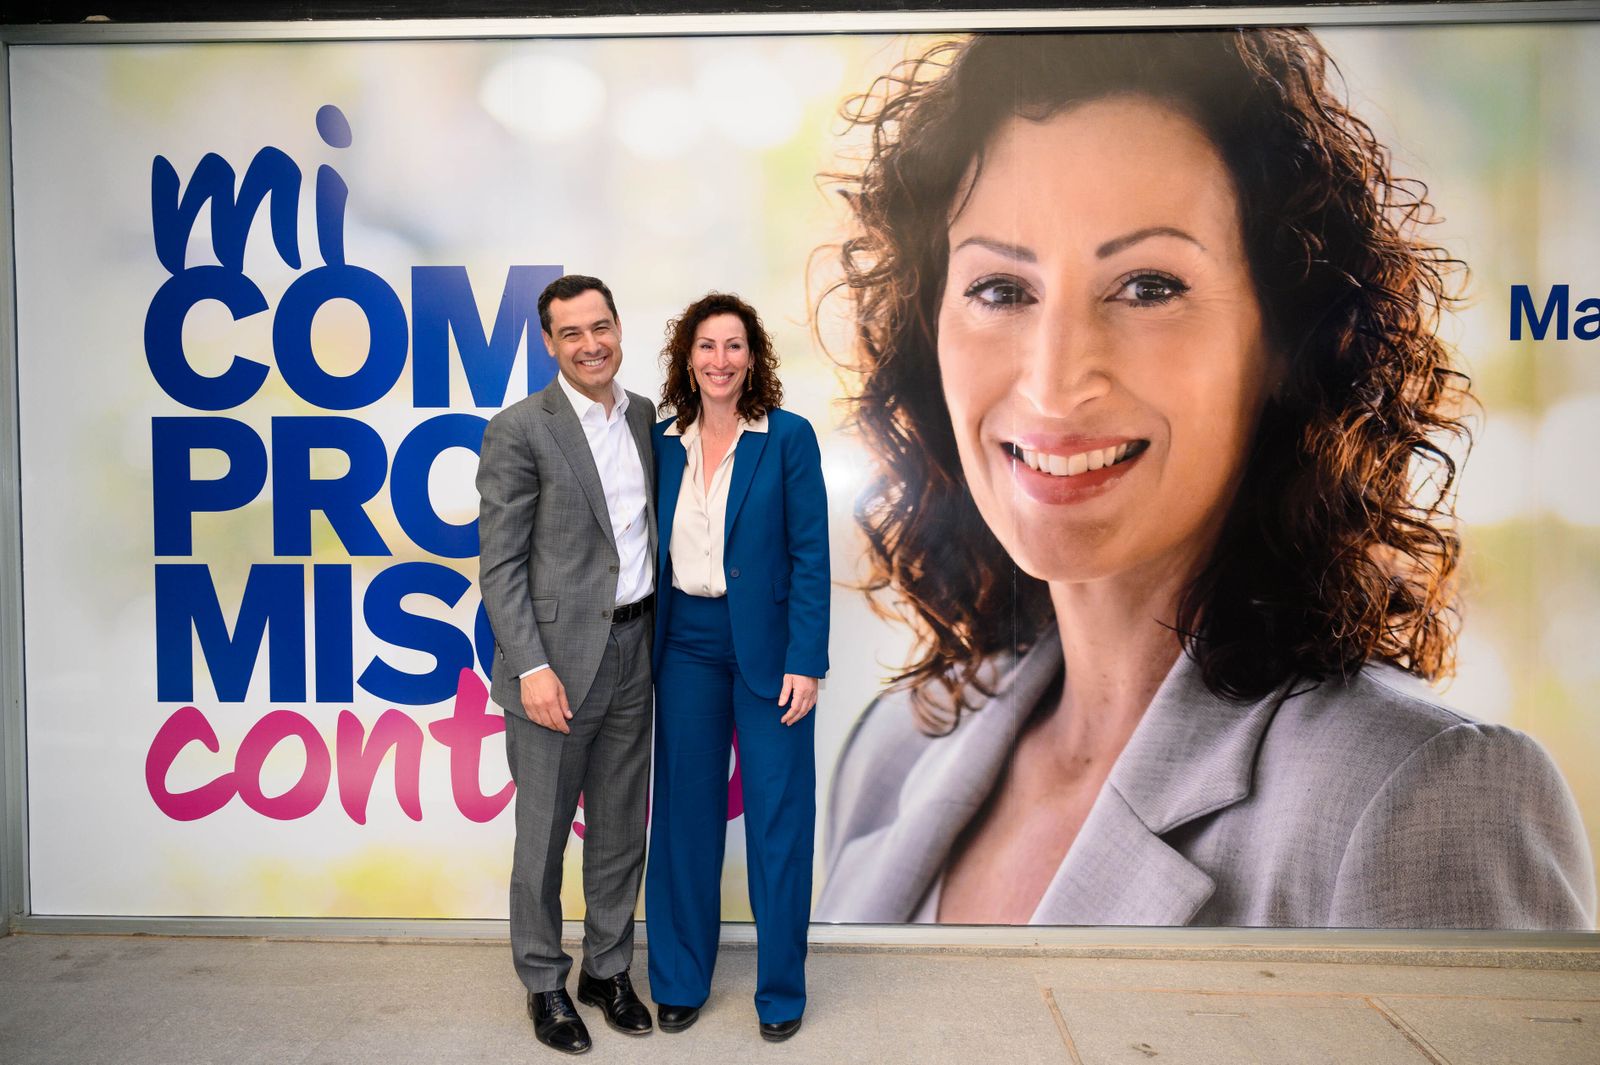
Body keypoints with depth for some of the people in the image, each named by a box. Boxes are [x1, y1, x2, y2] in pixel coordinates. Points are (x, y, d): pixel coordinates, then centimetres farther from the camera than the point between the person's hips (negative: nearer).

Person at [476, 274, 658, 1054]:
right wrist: (532, 668, -16)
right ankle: (544, 983, 30)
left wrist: (660, 638, 10)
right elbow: (498, 564, -11)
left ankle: (606, 969, 35)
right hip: (557, 659, -5)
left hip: (634, 652, 5)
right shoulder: (519, 430, -10)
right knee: (543, 835, 10)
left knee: (621, 831, 16)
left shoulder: (645, 417, 7)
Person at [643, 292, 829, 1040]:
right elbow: (657, 550, 8)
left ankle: (781, 990, 25)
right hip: (685, 647, 3)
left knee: (778, 816, 5)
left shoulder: (788, 437, -6)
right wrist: (647, 651, 5)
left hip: (767, 647, -3)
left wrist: (805, 661, -13)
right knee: (685, 809, 12)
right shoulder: (664, 441, 5)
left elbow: (810, 554, -8)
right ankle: (679, 980, 30)